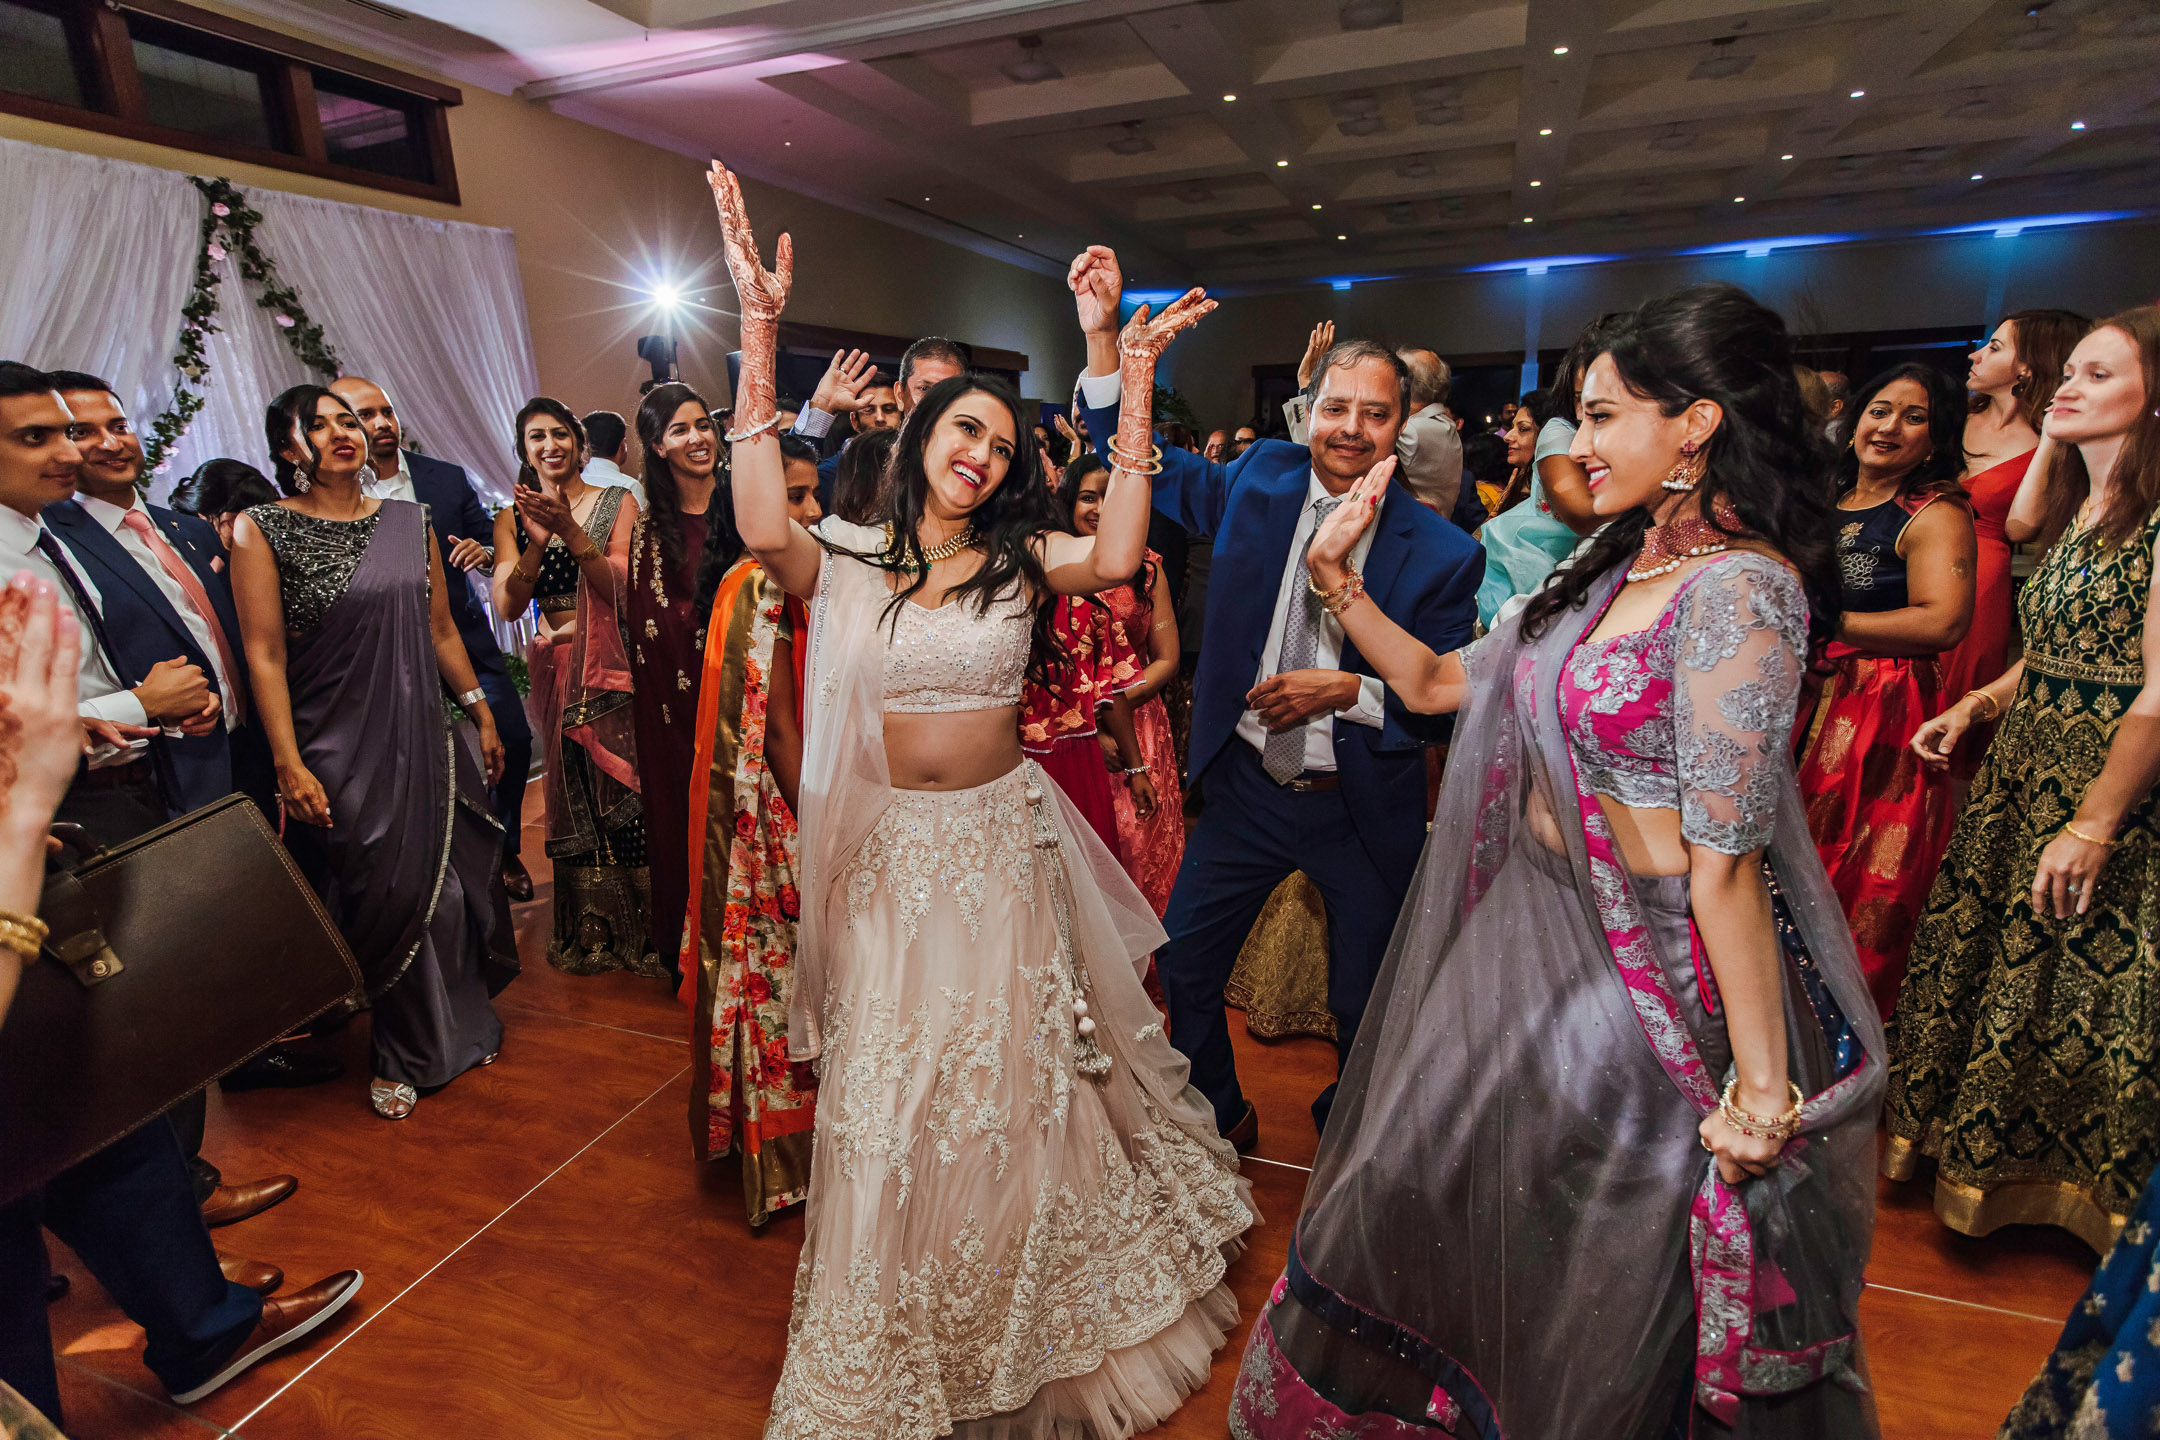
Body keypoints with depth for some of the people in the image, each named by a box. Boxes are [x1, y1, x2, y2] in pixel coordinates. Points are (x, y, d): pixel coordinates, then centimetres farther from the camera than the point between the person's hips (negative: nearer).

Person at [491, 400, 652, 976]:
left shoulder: (617, 503, 3)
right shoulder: (512, 519, 10)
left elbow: (618, 588, -9)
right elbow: (507, 605, -2)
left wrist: (569, 529, -21)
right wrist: (537, 541, -16)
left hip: (615, 664, -2)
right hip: (555, 669, 3)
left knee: (628, 792, -5)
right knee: (573, 799, 7)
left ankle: (642, 929, 10)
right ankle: (590, 932, 22)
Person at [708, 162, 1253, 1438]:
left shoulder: (1021, 557, 0)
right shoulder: (848, 557, -3)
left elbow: (1118, 555, -19)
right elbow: (764, 531, -24)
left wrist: (1136, 385, -19)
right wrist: (761, 340, -24)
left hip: (1003, 842, 1)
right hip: (889, 854, 0)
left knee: (1014, 1078, 16)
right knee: (892, 1088, 12)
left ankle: (1023, 1329, 47)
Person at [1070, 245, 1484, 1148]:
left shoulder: (1441, 554, -13)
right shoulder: (1261, 482, -5)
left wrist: (1349, 691, -26)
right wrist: (1103, 333, -9)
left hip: (1363, 810, -2)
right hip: (1244, 784, 2)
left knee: (1367, 1006, 17)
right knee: (1184, 970, 14)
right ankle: (1219, 1119, 42)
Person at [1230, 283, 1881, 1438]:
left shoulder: (1737, 587, -21)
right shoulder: (1616, 566, 5)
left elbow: (1725, 861, -24)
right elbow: (1437, 683, 8)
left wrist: (1763, 1084, -20)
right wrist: (1340, 580, 0)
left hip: (1647, 973, -8)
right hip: (1532, 928, 9)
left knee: (1593, 1280, 16)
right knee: (1425, 1193, 25)